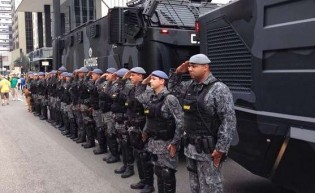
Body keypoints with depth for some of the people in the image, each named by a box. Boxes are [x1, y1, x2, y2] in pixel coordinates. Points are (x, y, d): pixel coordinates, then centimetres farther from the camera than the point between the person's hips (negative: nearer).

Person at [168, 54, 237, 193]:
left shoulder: (219, 89, -14)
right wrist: (177, 72, 10)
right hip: (190, 147, 8)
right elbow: (173, 88, 28)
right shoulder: (190, 86, 9)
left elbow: (229, 121, -18)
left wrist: (221, 148, -20)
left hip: (208, 150, -8)